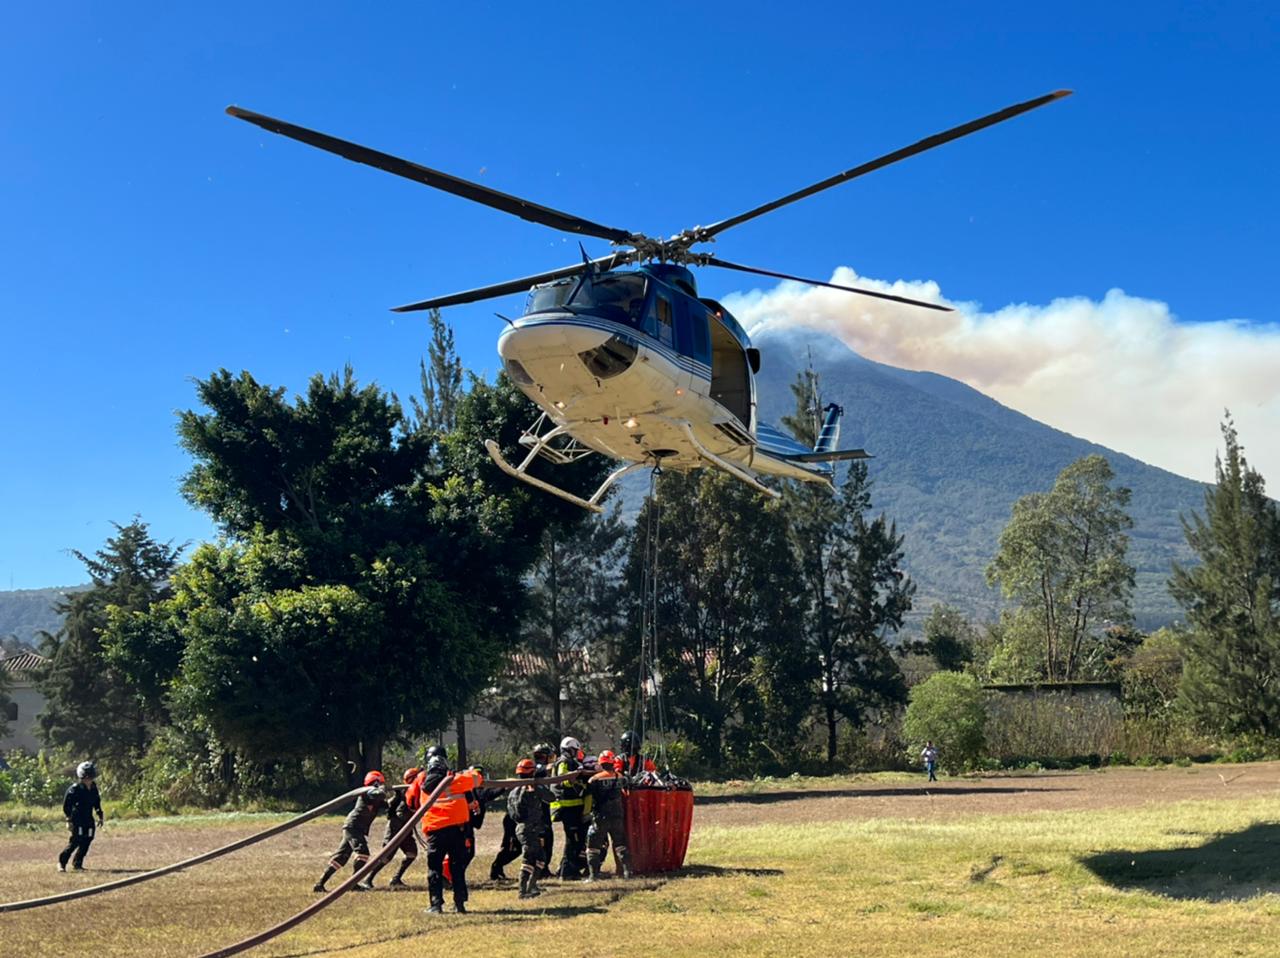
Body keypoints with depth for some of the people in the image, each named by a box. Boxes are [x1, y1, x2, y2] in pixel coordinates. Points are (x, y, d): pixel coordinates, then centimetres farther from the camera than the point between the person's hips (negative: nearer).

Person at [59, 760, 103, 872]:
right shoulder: (74, 789, -14)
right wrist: (68, 819, -15)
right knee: (75, 841, -11)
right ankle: (61, 862, 2)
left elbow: (97, 803, 18)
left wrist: (100, 816, 15)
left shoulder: (93, 788, 6)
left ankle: (77, 863, 16)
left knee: (86, 842, 4)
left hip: (88, 820, 6)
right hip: (77, 820, -6)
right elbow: (66, 805, -12)